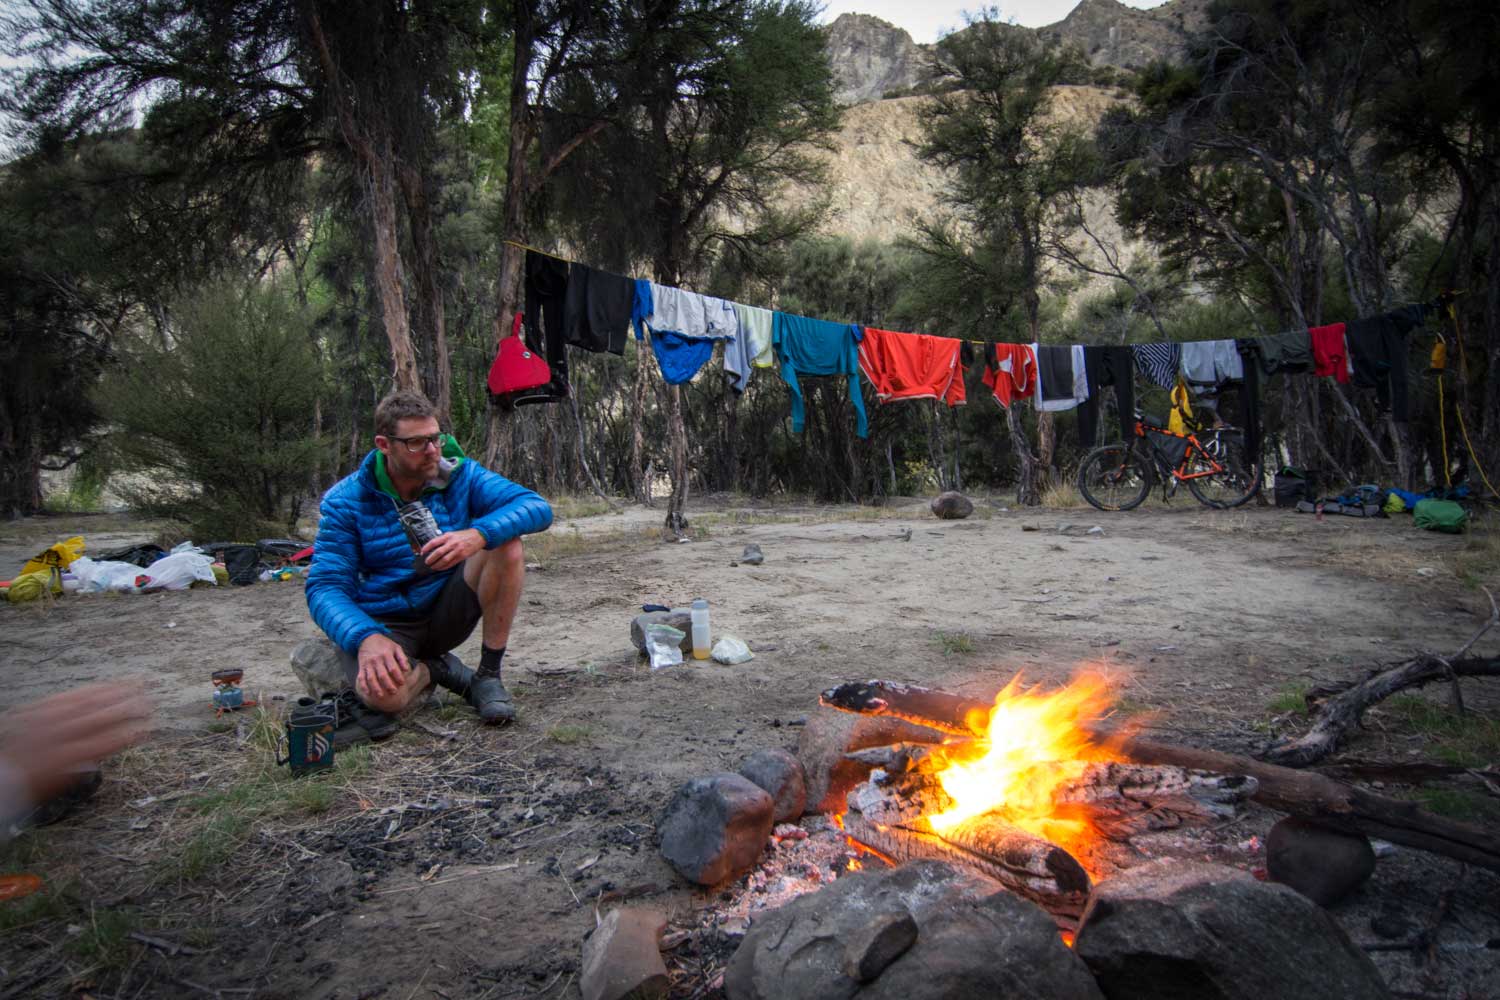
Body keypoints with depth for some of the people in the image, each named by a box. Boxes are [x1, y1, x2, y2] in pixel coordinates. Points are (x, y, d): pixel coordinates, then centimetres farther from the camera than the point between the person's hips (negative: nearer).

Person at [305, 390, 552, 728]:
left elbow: (538, 508, -19)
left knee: (505, 542, -24)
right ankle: (432, 669, 2)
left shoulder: (460, 475, -8)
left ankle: (488, 675, -14)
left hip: (445, 611, 2)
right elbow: (325, 587, -17)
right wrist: (366, 637, -38)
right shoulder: (345, 501, -12)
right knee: (382, 691, -37)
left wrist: (478, 535, -39)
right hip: (384, 623, -2)